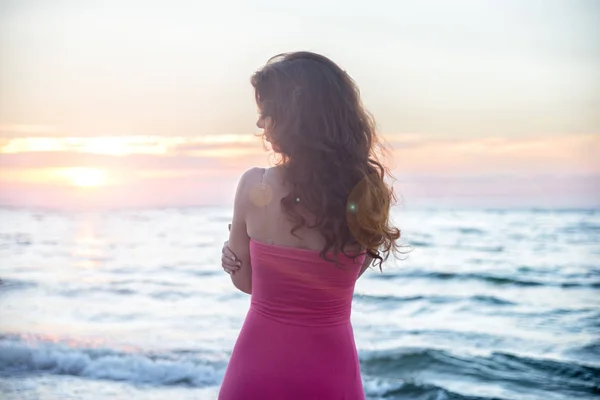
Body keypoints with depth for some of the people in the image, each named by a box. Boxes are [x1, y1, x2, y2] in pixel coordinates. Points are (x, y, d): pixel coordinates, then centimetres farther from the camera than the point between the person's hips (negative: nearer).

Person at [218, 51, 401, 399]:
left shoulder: (255, 185, -14)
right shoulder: (369, 191, -8)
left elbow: (244, 280, 0)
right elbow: (340, 275, 1)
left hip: (259, 368, -1)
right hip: (332, 371, 2)